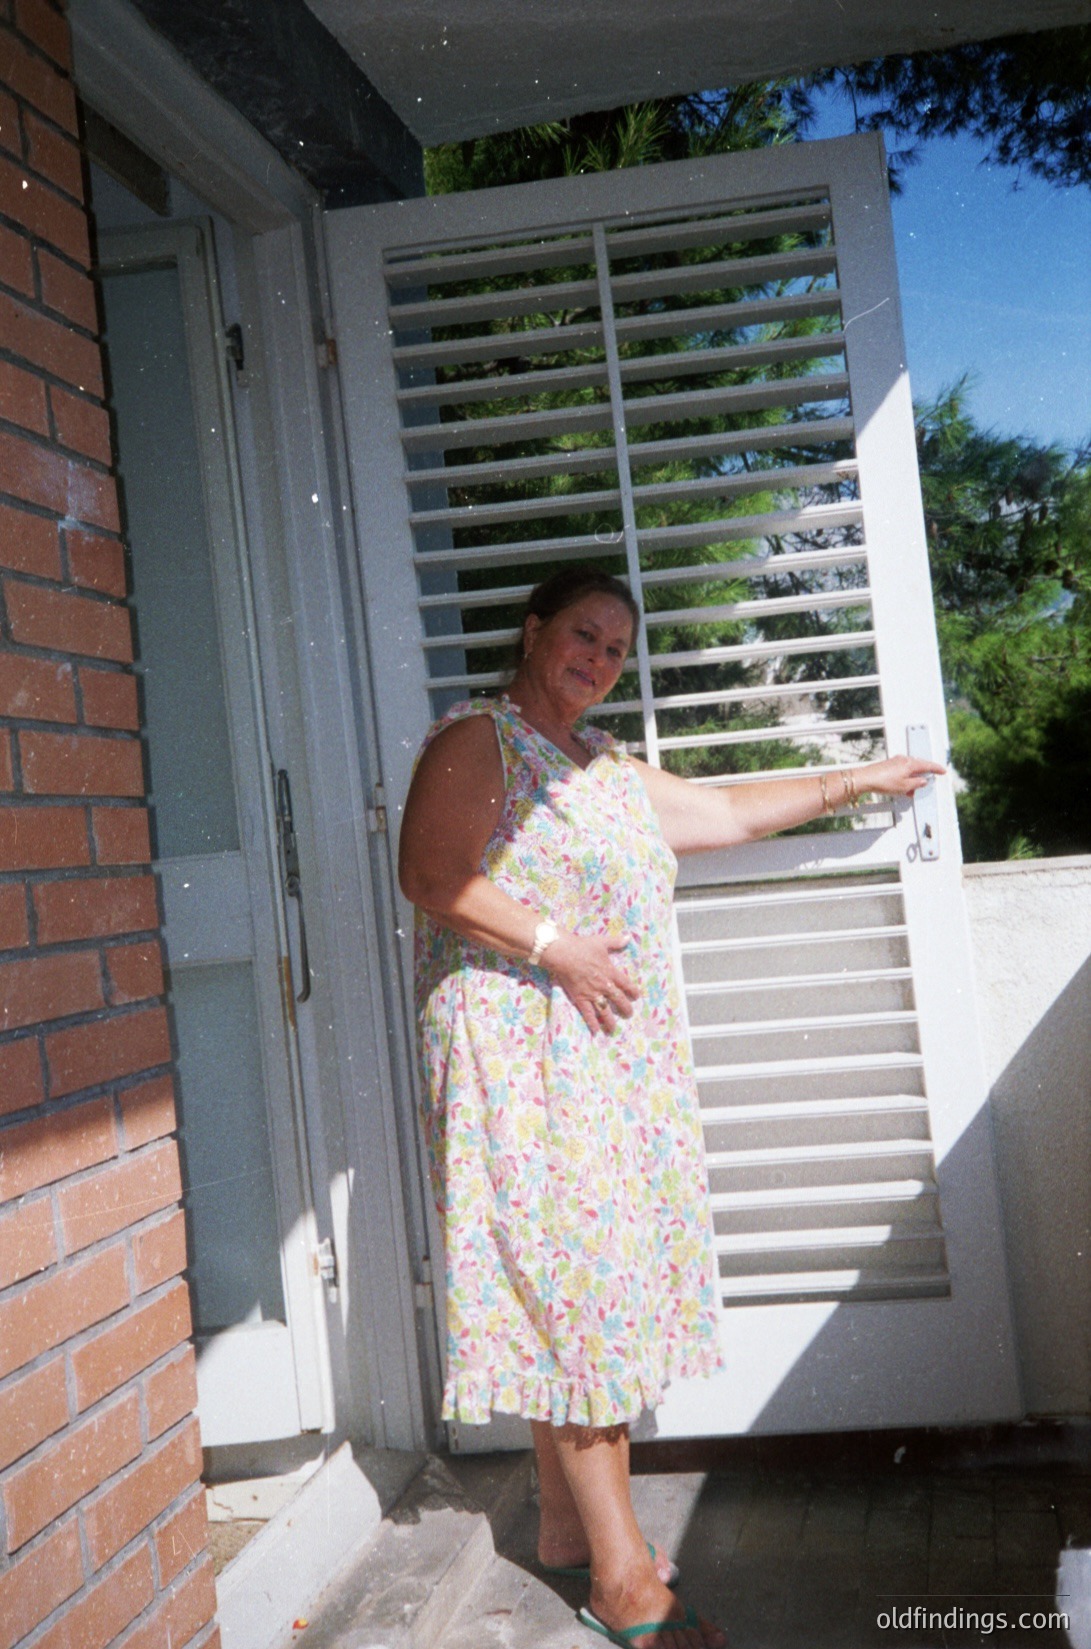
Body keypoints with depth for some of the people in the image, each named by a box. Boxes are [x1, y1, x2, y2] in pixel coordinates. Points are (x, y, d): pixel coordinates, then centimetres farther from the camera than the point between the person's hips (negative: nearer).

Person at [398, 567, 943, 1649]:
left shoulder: (606, 766, 21)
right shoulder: (475, 741, -4)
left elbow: (727, 813, 27)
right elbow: (429, 878, -15)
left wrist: (855, 781, 28)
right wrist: (556, 945, -18)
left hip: (619, 1055, 8)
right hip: (525, 1052, -8)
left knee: (602, 1279, 8)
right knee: (568, 1274, -9)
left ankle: (571, 1522, 19)